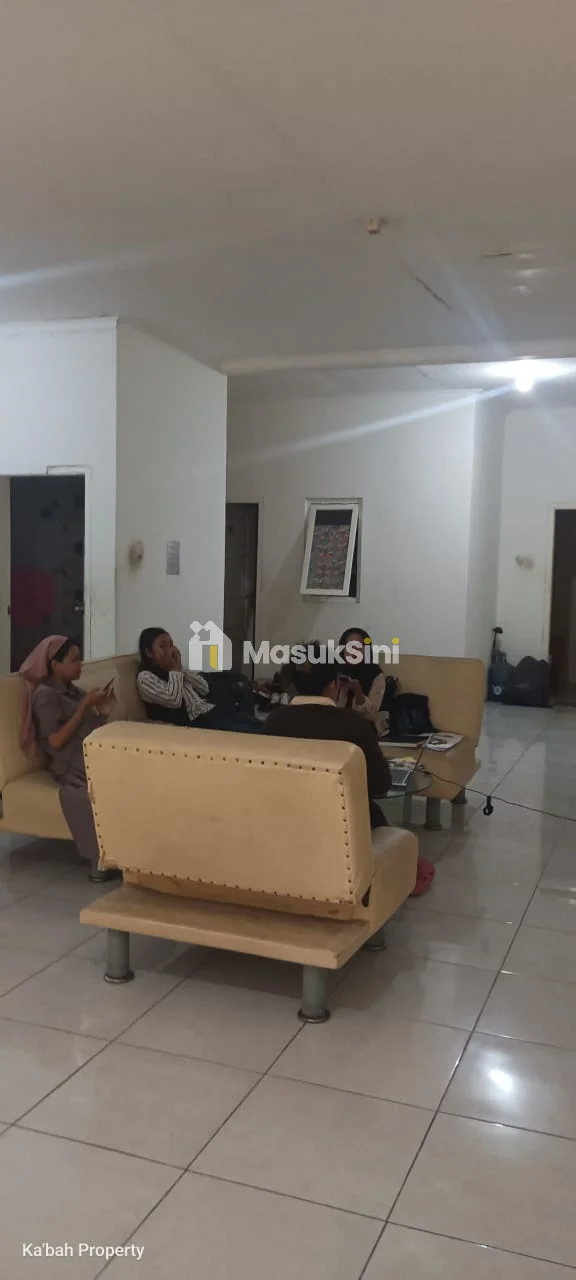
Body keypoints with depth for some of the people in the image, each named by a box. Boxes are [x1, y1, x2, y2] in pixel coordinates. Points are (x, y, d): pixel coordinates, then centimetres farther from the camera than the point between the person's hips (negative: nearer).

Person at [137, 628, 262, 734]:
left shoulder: (173, 669, 20)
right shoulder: (145, 678, -4)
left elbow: (205, 689, 11)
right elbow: (174, 701, -19)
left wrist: (180, 669, 2)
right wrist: (174, 670, -7)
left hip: (210, 710, 8)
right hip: (194, 722, -8)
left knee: (259, 726, -8)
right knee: (251, 734, -24)